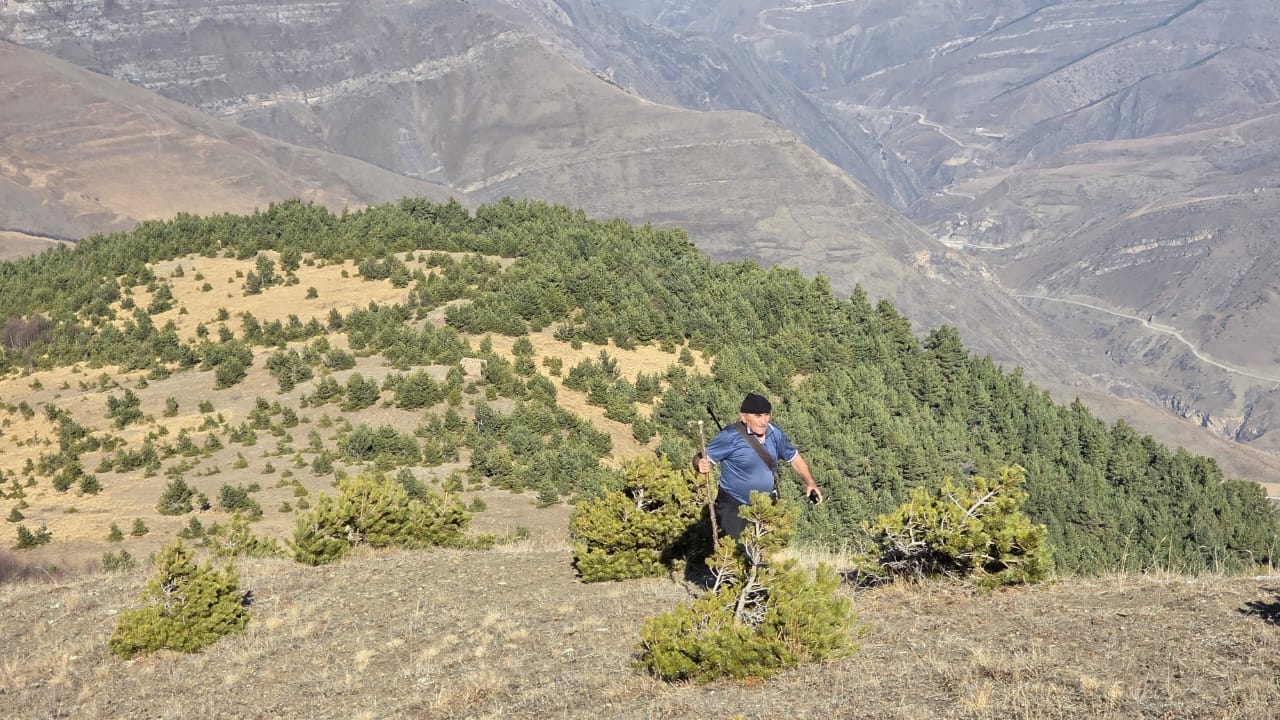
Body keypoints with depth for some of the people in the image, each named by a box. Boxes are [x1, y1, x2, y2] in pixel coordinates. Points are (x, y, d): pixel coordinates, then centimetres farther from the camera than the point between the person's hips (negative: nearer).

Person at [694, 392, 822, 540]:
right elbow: (701, 458, -19)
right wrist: (701, 464, -43)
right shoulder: (730, 437, -21)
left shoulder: (775, 433, -4)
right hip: (734, 508, -6)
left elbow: (794, 458, 9)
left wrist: (810, 483, -4)